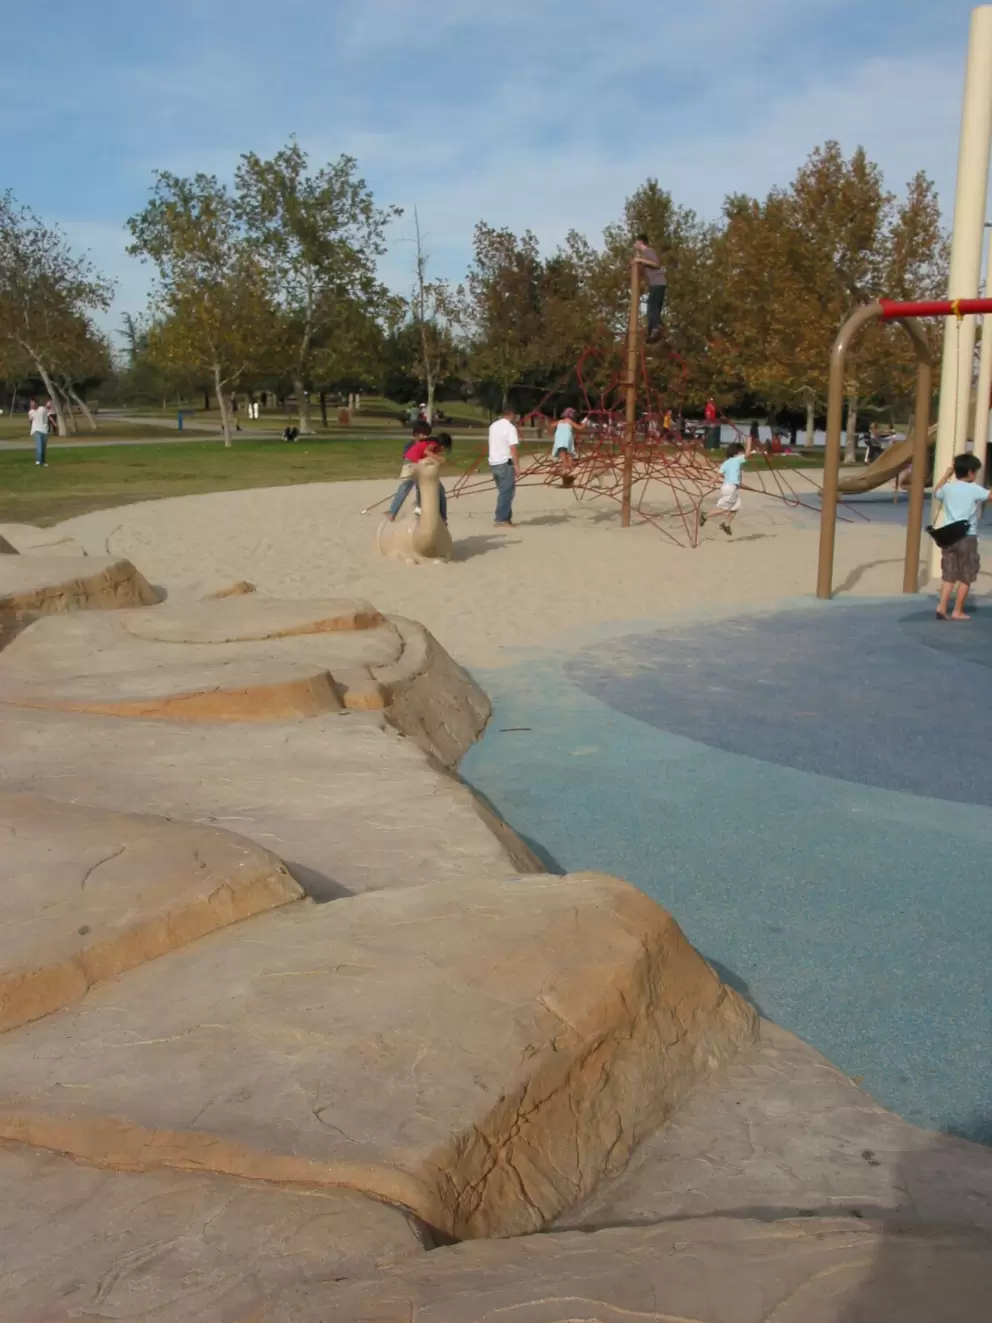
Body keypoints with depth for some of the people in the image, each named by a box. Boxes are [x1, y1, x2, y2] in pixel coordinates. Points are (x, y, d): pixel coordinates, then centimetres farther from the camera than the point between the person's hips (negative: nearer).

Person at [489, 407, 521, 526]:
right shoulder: (510, 427, -12)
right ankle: (501, 519, -4)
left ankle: (506, 517, 19)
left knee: (503, 491, 16)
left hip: (493, 463, 8)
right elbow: (513, 448, -19)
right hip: (505, 463, -8)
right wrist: (517, 466, -20)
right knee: (506, 492, -3)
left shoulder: (494, 426, 13)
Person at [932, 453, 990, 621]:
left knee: (949, 575, 10)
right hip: (967, 537, -5)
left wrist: (947, 475, 32)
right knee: (966, 577, 5)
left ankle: (942, 606, -2)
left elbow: (936, 493, 28)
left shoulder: (948, 488, 8)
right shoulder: (974, 490, -8)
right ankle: (957, 611, 7)